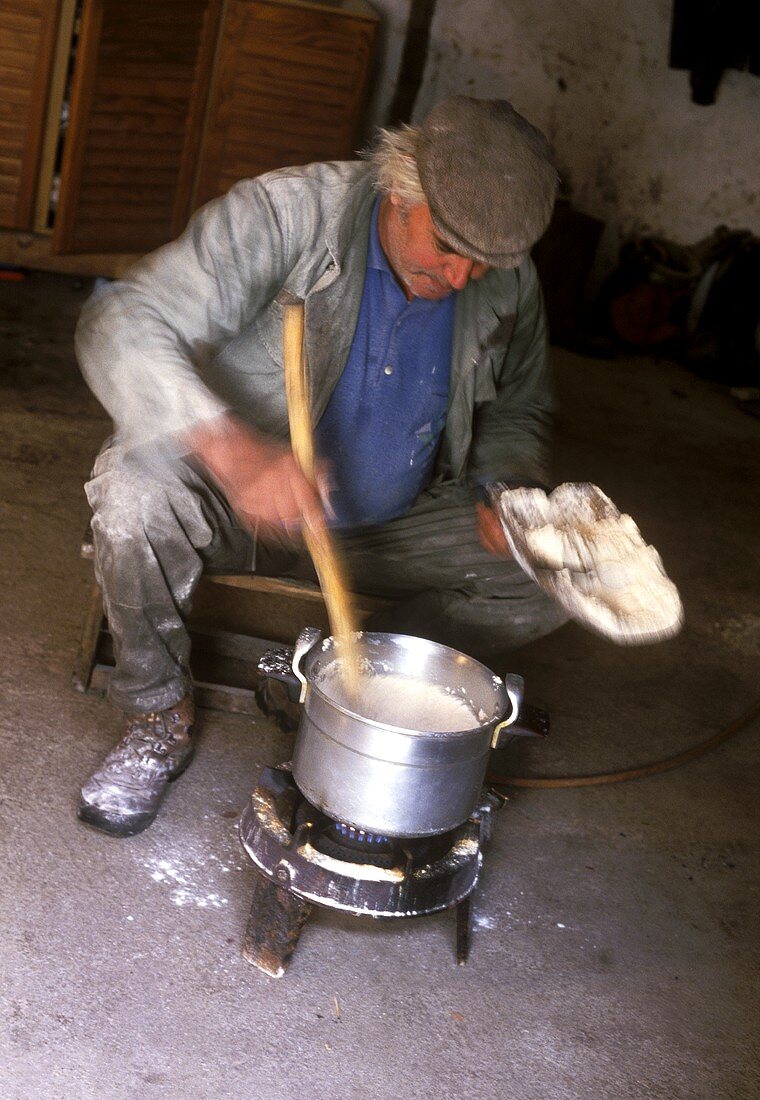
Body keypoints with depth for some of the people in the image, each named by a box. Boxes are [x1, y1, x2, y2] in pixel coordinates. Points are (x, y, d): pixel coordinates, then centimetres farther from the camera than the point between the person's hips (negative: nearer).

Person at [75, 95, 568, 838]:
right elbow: (122, 325, -34)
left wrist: (505, 488, -13)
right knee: (137, 493, -35)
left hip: (393, 523, 4)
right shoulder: (285, 215, -24)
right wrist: (233, 451, -51)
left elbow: (518, 410, 12)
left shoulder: (509, 287, -8)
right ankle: (160, 716, -9)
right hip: (241, 501, -3)